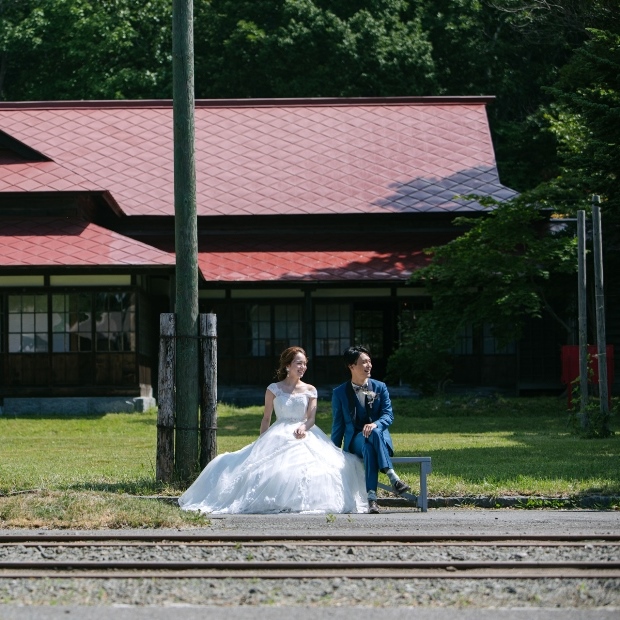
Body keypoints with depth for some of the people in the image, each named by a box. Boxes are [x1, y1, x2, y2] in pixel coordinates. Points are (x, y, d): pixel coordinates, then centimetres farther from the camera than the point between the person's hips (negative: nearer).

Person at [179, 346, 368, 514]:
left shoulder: (310, 390, 13)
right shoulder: (274, 389, 9)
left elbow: (311, 417, 5)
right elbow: (266, 419, 12)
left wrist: (303, 427, -18)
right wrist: (260, 444, 7)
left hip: (304, 436, 1)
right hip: (278, 436, -1)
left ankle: (303, 501, -27)